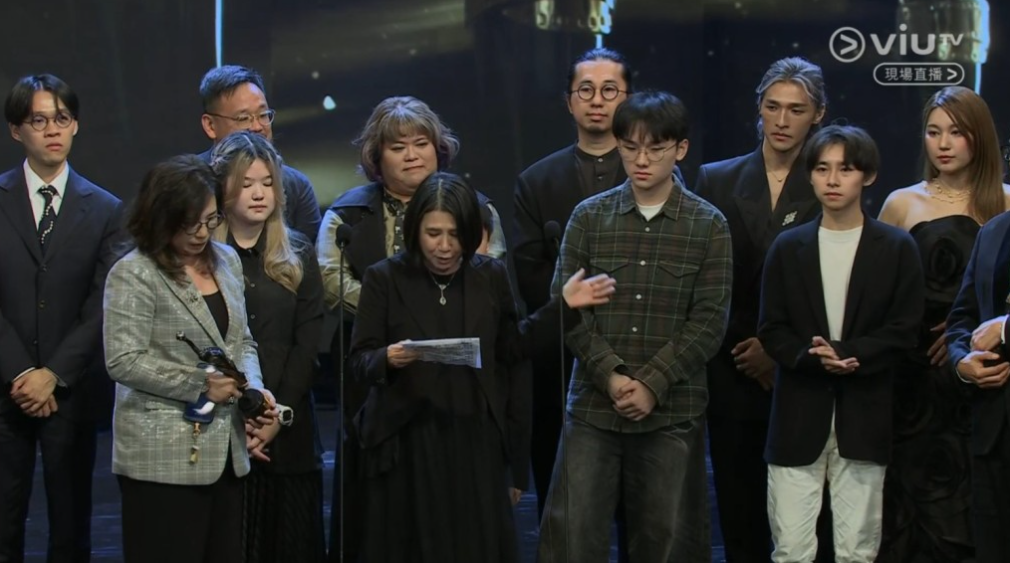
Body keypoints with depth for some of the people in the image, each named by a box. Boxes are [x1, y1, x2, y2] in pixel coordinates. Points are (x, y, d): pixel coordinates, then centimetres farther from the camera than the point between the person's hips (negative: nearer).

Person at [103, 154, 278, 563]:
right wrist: (200, 386, -17)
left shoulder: (226, 261, 12)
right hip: (164, 457, -7)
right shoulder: (135, 275, -10)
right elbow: (124, 362, -17)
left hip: (224, 450, 7)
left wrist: (255, 389, -1)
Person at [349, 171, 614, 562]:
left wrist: (563, 306, 5)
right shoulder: (384, 278, -4)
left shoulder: (491, 276, 4)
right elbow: (359, 361, -4)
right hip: (407, 446, -2)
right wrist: (388, 358, -25)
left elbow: (511, 350, 10)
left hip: (476, 445, 2)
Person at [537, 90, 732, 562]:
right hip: (594, 404, 1)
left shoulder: (708, 226, 2)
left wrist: (652, 384, -11)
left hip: (671, 410, -1)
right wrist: (611, 375, -11)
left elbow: (709, 321, -3)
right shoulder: (589, 217, 6)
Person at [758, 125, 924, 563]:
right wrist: (811, 356, -15)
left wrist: (848, 355, -15)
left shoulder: (897, 248, 3)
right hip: (798, 416, 1)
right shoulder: (788, 247, 9)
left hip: (864, 417, -1)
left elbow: (903, 331, -2)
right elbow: (771, 330, 4)